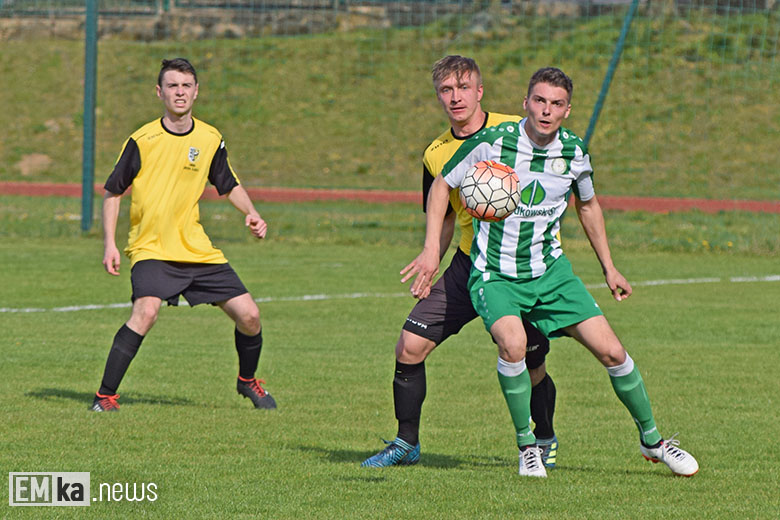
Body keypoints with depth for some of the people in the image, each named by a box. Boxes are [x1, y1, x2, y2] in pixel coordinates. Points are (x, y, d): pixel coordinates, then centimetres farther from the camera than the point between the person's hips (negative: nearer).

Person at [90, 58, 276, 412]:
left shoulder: (210, 139, 4)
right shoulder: (142, 140, -7)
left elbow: (230, 186, 19)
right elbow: (112, 192, 1)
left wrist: (251, 214, -1)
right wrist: (110, 245, -7)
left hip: (197, 250, 4)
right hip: (150, 249, -4)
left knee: (248, 314, -1)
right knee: (146, 311, -30)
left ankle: (248, 381, 28)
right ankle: (105, 396, -21)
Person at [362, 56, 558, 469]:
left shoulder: (516, 132, -6)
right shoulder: (436, 155, 6)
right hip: (467, 265, 3)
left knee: (531, 369, 0)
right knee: (410, 346, -7)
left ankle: (545, 440, 29)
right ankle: (406, 443, 9)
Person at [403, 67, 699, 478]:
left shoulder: (574, 152, -4)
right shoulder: (492, 143, -16)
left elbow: (588, 204, 17)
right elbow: (442, 185, -1)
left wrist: (609, 268, 20)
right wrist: (432, 249, -10)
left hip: (550, 270, 3)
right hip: (495, 274, -3)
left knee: (611, 351, -5)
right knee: (512, 342, -32)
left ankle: (651, 439, 17)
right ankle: (526, 445, -12)